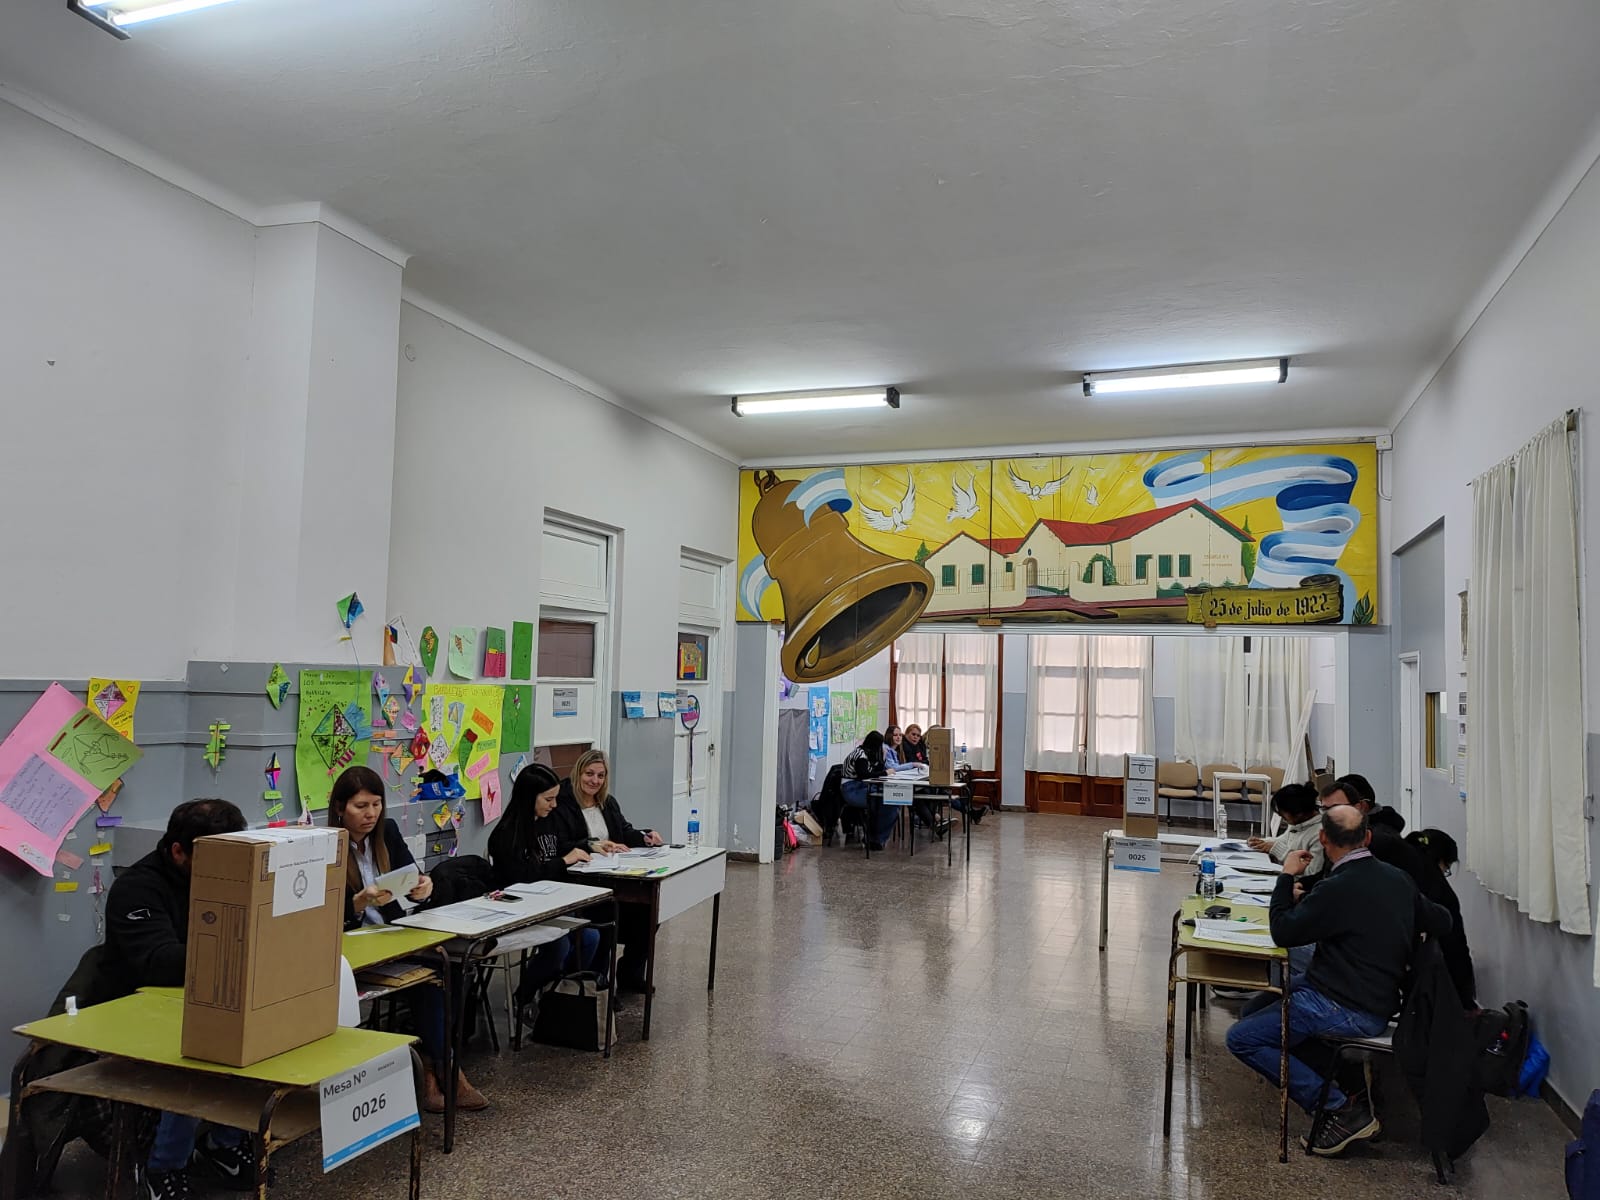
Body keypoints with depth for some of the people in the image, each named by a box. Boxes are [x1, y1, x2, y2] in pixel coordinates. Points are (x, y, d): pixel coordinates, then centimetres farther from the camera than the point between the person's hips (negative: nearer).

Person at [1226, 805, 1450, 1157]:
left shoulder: (1338, 889, -22)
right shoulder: (1397, 878, 3)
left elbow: (1283, 932, -14)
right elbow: (1440, 922, 19)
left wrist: (1288, 876, -6)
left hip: (1346, 1009, -9)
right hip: (1380, 1002, 9)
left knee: (1241, 1038, -8)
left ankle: (1340, 1109, -8)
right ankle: (1347, 1089, 13)